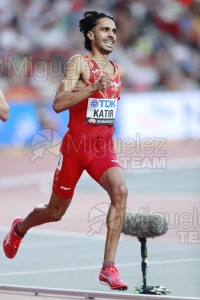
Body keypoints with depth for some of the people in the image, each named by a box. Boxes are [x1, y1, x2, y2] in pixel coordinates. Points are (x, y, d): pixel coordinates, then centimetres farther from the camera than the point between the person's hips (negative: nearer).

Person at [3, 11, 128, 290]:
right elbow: (58, 104, -24)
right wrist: (92, 88, -34)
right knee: (55, 212, 12)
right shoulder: (79, 63, -10)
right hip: (75, 145, -4)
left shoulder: (118, 71, 9)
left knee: (120, 191, -27)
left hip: (104, 147, 4)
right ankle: (20, 228, 49)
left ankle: (109, 267, -26)